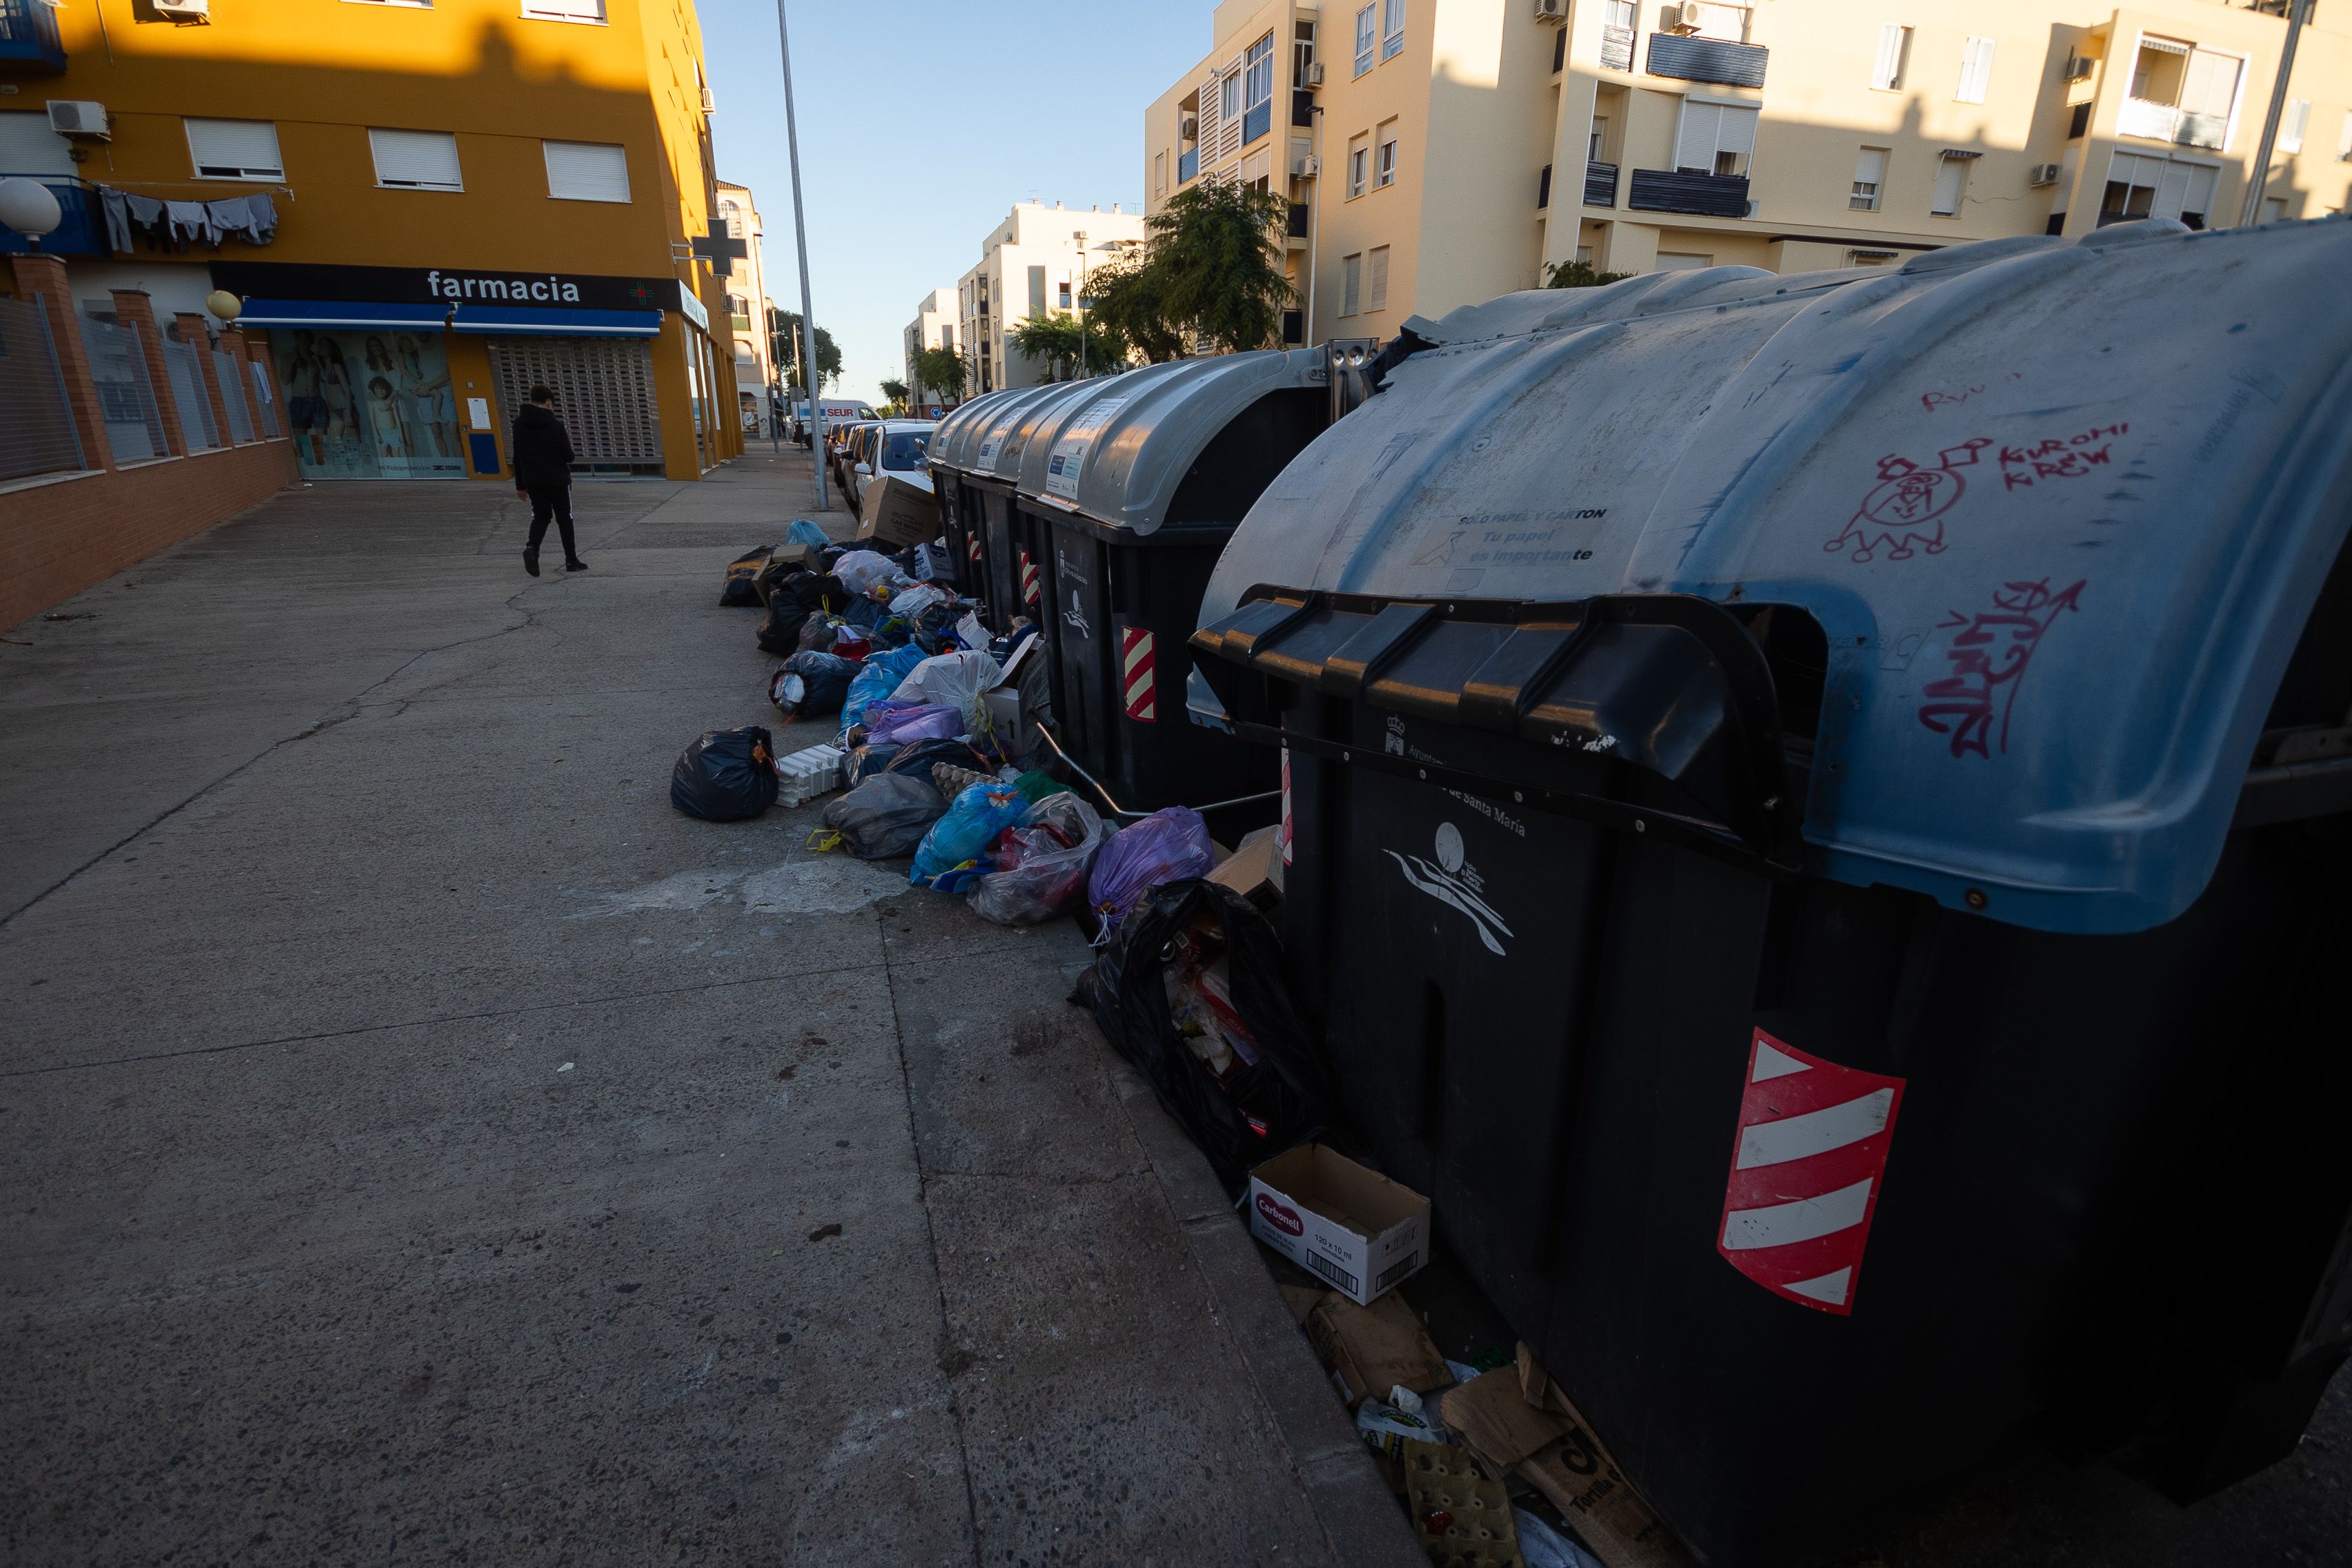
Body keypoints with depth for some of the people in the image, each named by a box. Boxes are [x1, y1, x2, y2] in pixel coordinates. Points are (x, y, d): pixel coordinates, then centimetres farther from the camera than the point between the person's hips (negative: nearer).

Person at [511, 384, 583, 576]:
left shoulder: (519, 423, 1)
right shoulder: (556, 425, -13)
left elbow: (517, 457, 6)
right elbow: (568, 457, -12)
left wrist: (520, 484, 13)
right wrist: (568, 440, 9)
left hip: (533, 481, 4)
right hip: (558, 480, -4)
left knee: (540, 516, 13)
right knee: (564, 519, 9)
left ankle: (532, 548, -14)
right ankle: (572, 561, 14)